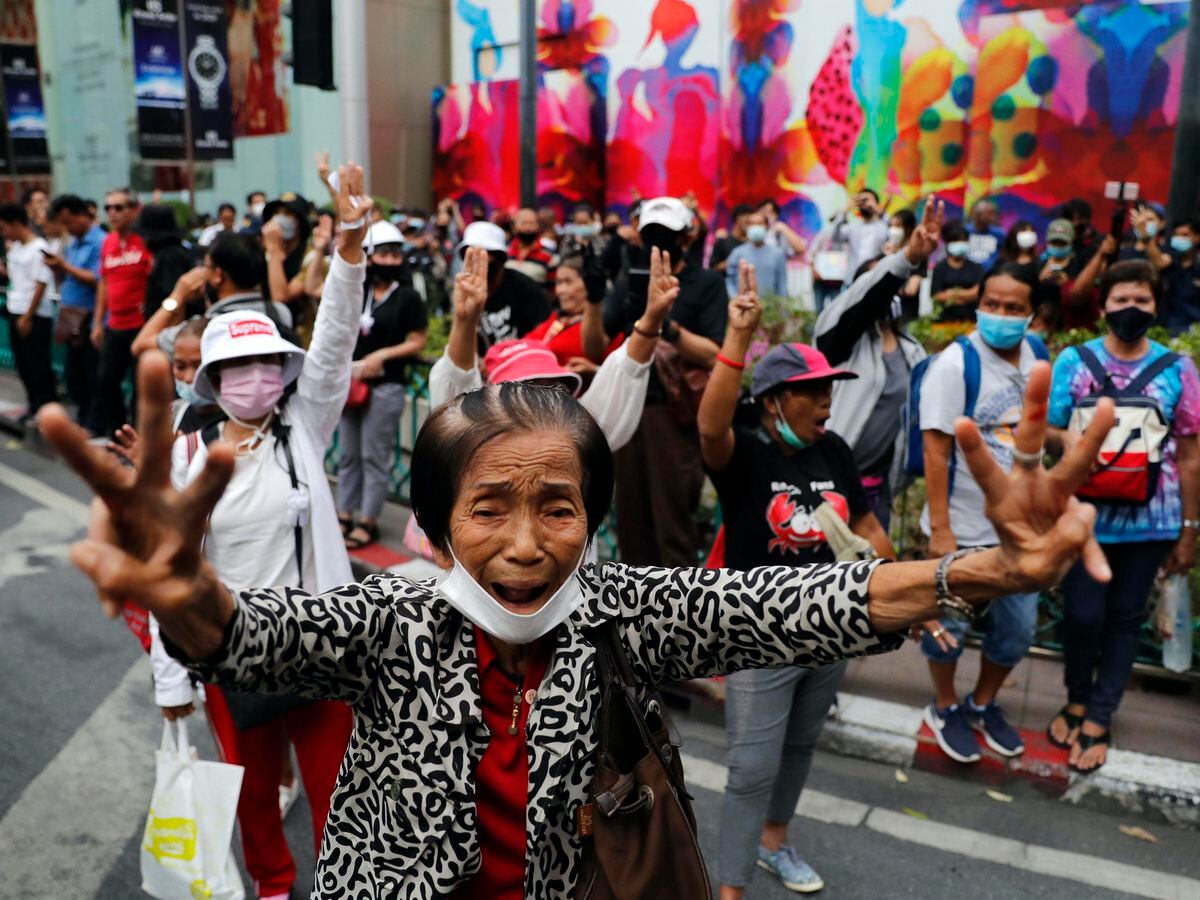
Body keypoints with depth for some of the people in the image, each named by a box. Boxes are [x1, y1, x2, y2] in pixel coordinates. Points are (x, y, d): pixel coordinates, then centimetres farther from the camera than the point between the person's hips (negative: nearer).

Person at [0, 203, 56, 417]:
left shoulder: (38, 249, -13)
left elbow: (41, 285, -16)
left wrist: (27, 317, -15)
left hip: (35, 317, -8)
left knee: (38, 367, -3)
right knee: (23, 365, 12)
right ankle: (33, 406, 23)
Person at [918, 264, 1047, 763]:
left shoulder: (1036, 356, 2)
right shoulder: (956, 363, -17)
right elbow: (936, 449, -19)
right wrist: (939, 529, -21)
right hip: (964, 528, -6)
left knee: (1018, 629, 17)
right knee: (947, 626, 11)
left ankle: (983, 704, 41)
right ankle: (946, 708, 36)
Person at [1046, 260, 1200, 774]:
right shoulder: (1074, 361, 0)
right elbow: (1047, 432, 3)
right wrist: (1065, 437, -21)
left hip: (1150, 519, 1)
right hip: (1087, 514, -1)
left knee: (1125, 618, 9)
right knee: (1083, 614, 0)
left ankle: (1097, 721, 22)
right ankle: (1076, 700, 27)